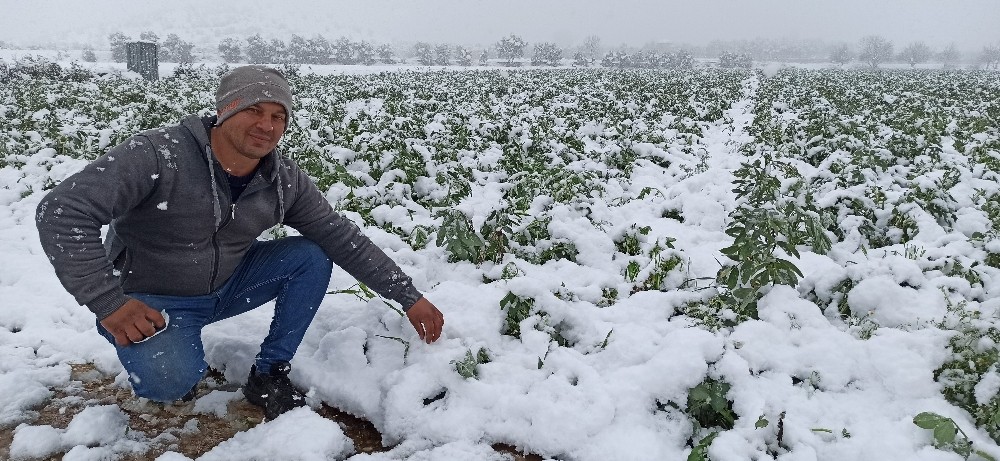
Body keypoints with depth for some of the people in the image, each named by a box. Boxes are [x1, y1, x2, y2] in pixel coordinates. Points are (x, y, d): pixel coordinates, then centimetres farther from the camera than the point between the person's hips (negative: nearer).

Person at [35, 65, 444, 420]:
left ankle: (268, 375, 1)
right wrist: (109, 304, -33)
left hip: (226, 286, 5)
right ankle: (174, 361, 6)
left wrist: (409, 298, -8)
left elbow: (343, 238, -7)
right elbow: (62, 212, -30)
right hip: (148, 301, -5)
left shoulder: (285, 182, -11)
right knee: (170, 381, -33)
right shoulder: (158, 156, -27)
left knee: (312, 257, -12)